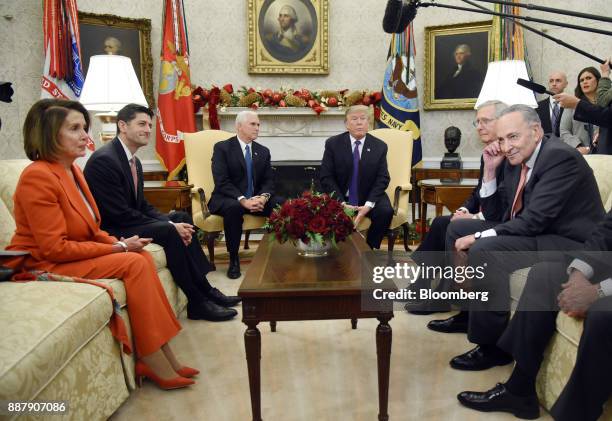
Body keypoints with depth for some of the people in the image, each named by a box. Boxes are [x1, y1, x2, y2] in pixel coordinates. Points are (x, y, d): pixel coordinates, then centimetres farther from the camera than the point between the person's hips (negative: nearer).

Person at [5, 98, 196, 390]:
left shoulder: (72, 171, 8)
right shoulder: (38, 177, -20)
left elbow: (88, 229, 12)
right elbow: (55, 248, -23)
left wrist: (120, 243, -7)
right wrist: (118, 248, -19)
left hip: (73, 254, 8)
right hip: (44, 266, -8)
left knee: (143, 257, -13)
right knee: (135, 264, -22)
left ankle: (161, 359, -11)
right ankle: (157, 364, -13)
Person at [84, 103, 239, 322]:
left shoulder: (134, 161, 10)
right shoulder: (104, 160, -20)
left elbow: (142, 205, 10)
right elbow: (120, 214, -24)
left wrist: (173, 222, -9)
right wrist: (170, 226, -21)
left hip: (127, 222, 10)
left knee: (182, 217, 2)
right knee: (167, 232, -26)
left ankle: (205, 290, -1)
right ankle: (197, 303, -14)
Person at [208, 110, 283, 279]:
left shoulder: (263, 151, 13)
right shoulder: (222, 147, -3)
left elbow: (269, 181, 7)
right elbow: (222, 182, -14)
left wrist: (263, 197, -17)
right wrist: (243, 200, -26)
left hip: (256, 199, 4)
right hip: (228, 199, -4)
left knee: (282, 204, -22)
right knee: (233, 208, -39)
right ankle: (233, 260, -22)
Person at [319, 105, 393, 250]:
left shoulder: (379, 146, 1)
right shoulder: (333, 144, -2)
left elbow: (383, 179, -3)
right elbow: (326, 177, -6)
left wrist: (368, 205, -19)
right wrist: (342, 203, -19)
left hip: (369, 198, 1)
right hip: (340, 198, -1)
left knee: (385, 211, -27)